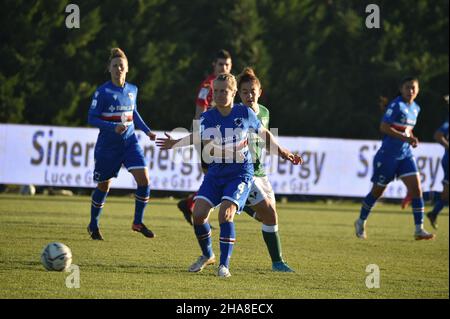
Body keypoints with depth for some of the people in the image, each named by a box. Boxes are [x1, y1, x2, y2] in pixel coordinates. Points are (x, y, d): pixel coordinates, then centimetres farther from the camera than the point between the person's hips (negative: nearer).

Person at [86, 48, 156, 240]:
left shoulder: (132, 90, 5)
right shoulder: (103, 92, -11)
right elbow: (92, 119, -13)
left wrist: (147, 130, 11)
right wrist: (113, 127, -25)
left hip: (130, 142, 4)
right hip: (107, 145, -4)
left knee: (144, 179, -14)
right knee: (104, 186, 7)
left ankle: (138, 222, 0)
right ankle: (93, 226, 28)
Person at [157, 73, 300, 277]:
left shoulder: (245, 113, -6)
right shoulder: (207, 118, -3)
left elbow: (264, 133, 9)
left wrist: (281, 151, 15)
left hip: (241, 173, -3)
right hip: (216, 172, 3)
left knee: (225, 214, -21)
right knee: (198, 214, -8)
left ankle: (224, 265, -11)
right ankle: (207, 255, 20)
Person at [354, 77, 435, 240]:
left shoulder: (415, 108, 10)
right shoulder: (396, 105, -14)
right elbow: (384, 127, -21)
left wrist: (412, 139, 4)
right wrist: (405, 138, -25)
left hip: (406, 155, 6)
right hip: (388, 154, -6)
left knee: (416, 188, -8)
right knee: (377, 191, 6)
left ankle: (419, 230, -7)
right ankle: (361, 223, 27)